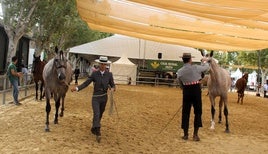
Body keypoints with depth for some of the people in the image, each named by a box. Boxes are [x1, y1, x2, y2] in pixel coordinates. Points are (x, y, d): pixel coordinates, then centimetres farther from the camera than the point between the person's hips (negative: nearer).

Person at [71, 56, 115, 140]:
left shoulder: (109, 74, -5)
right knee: (96, 114, -17)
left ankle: (93, 128, 39)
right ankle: (97, 131, -16)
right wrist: (77, 88, -21)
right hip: (95, 98, -2)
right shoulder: (94, 74, -8)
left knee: (100, 115, 16)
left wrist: (113, 88, -24)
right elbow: (86, 83, -8)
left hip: (104, 98, 3)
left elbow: (112, 85, 0)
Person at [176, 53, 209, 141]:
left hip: (186, 91, 2)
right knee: (198, 112, 8)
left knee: (185, 112, 9)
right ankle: (195, 134, 8)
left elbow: (181, 85, 7)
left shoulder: (179, 71, -2)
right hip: (196, 90, -2)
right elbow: (207, 67, 9)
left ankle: (185, 134, 15)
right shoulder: (196, 68, -8)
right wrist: (204, 61, 28)